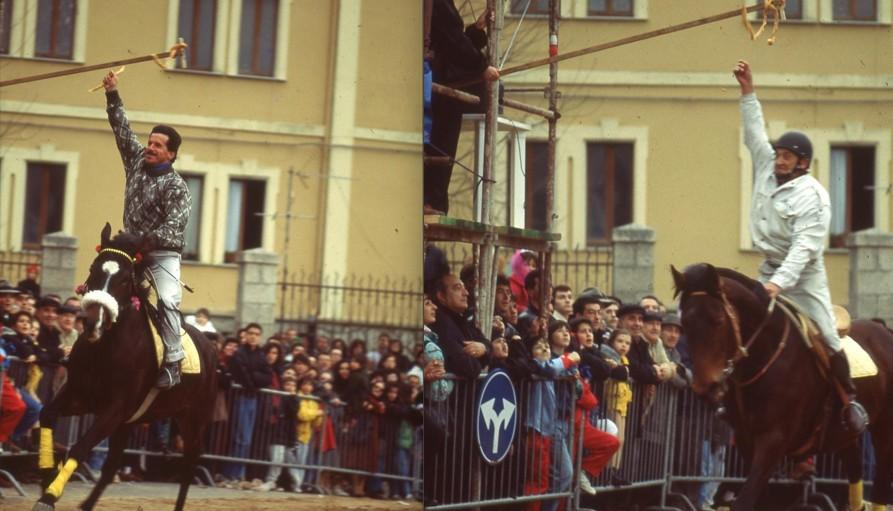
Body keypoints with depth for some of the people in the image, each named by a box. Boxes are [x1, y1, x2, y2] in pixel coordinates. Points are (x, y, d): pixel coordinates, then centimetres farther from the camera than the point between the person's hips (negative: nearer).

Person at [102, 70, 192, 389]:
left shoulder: (175, 185, -11)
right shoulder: (137, 162, 8)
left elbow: (175, 223, -21)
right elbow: (122, 130, 12)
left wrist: (149, 241, -31)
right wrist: (112, 94, 8)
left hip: (163, 254, -7)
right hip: (132, 249, 7)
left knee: (167, 299, -26)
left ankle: (173, 362, -24)